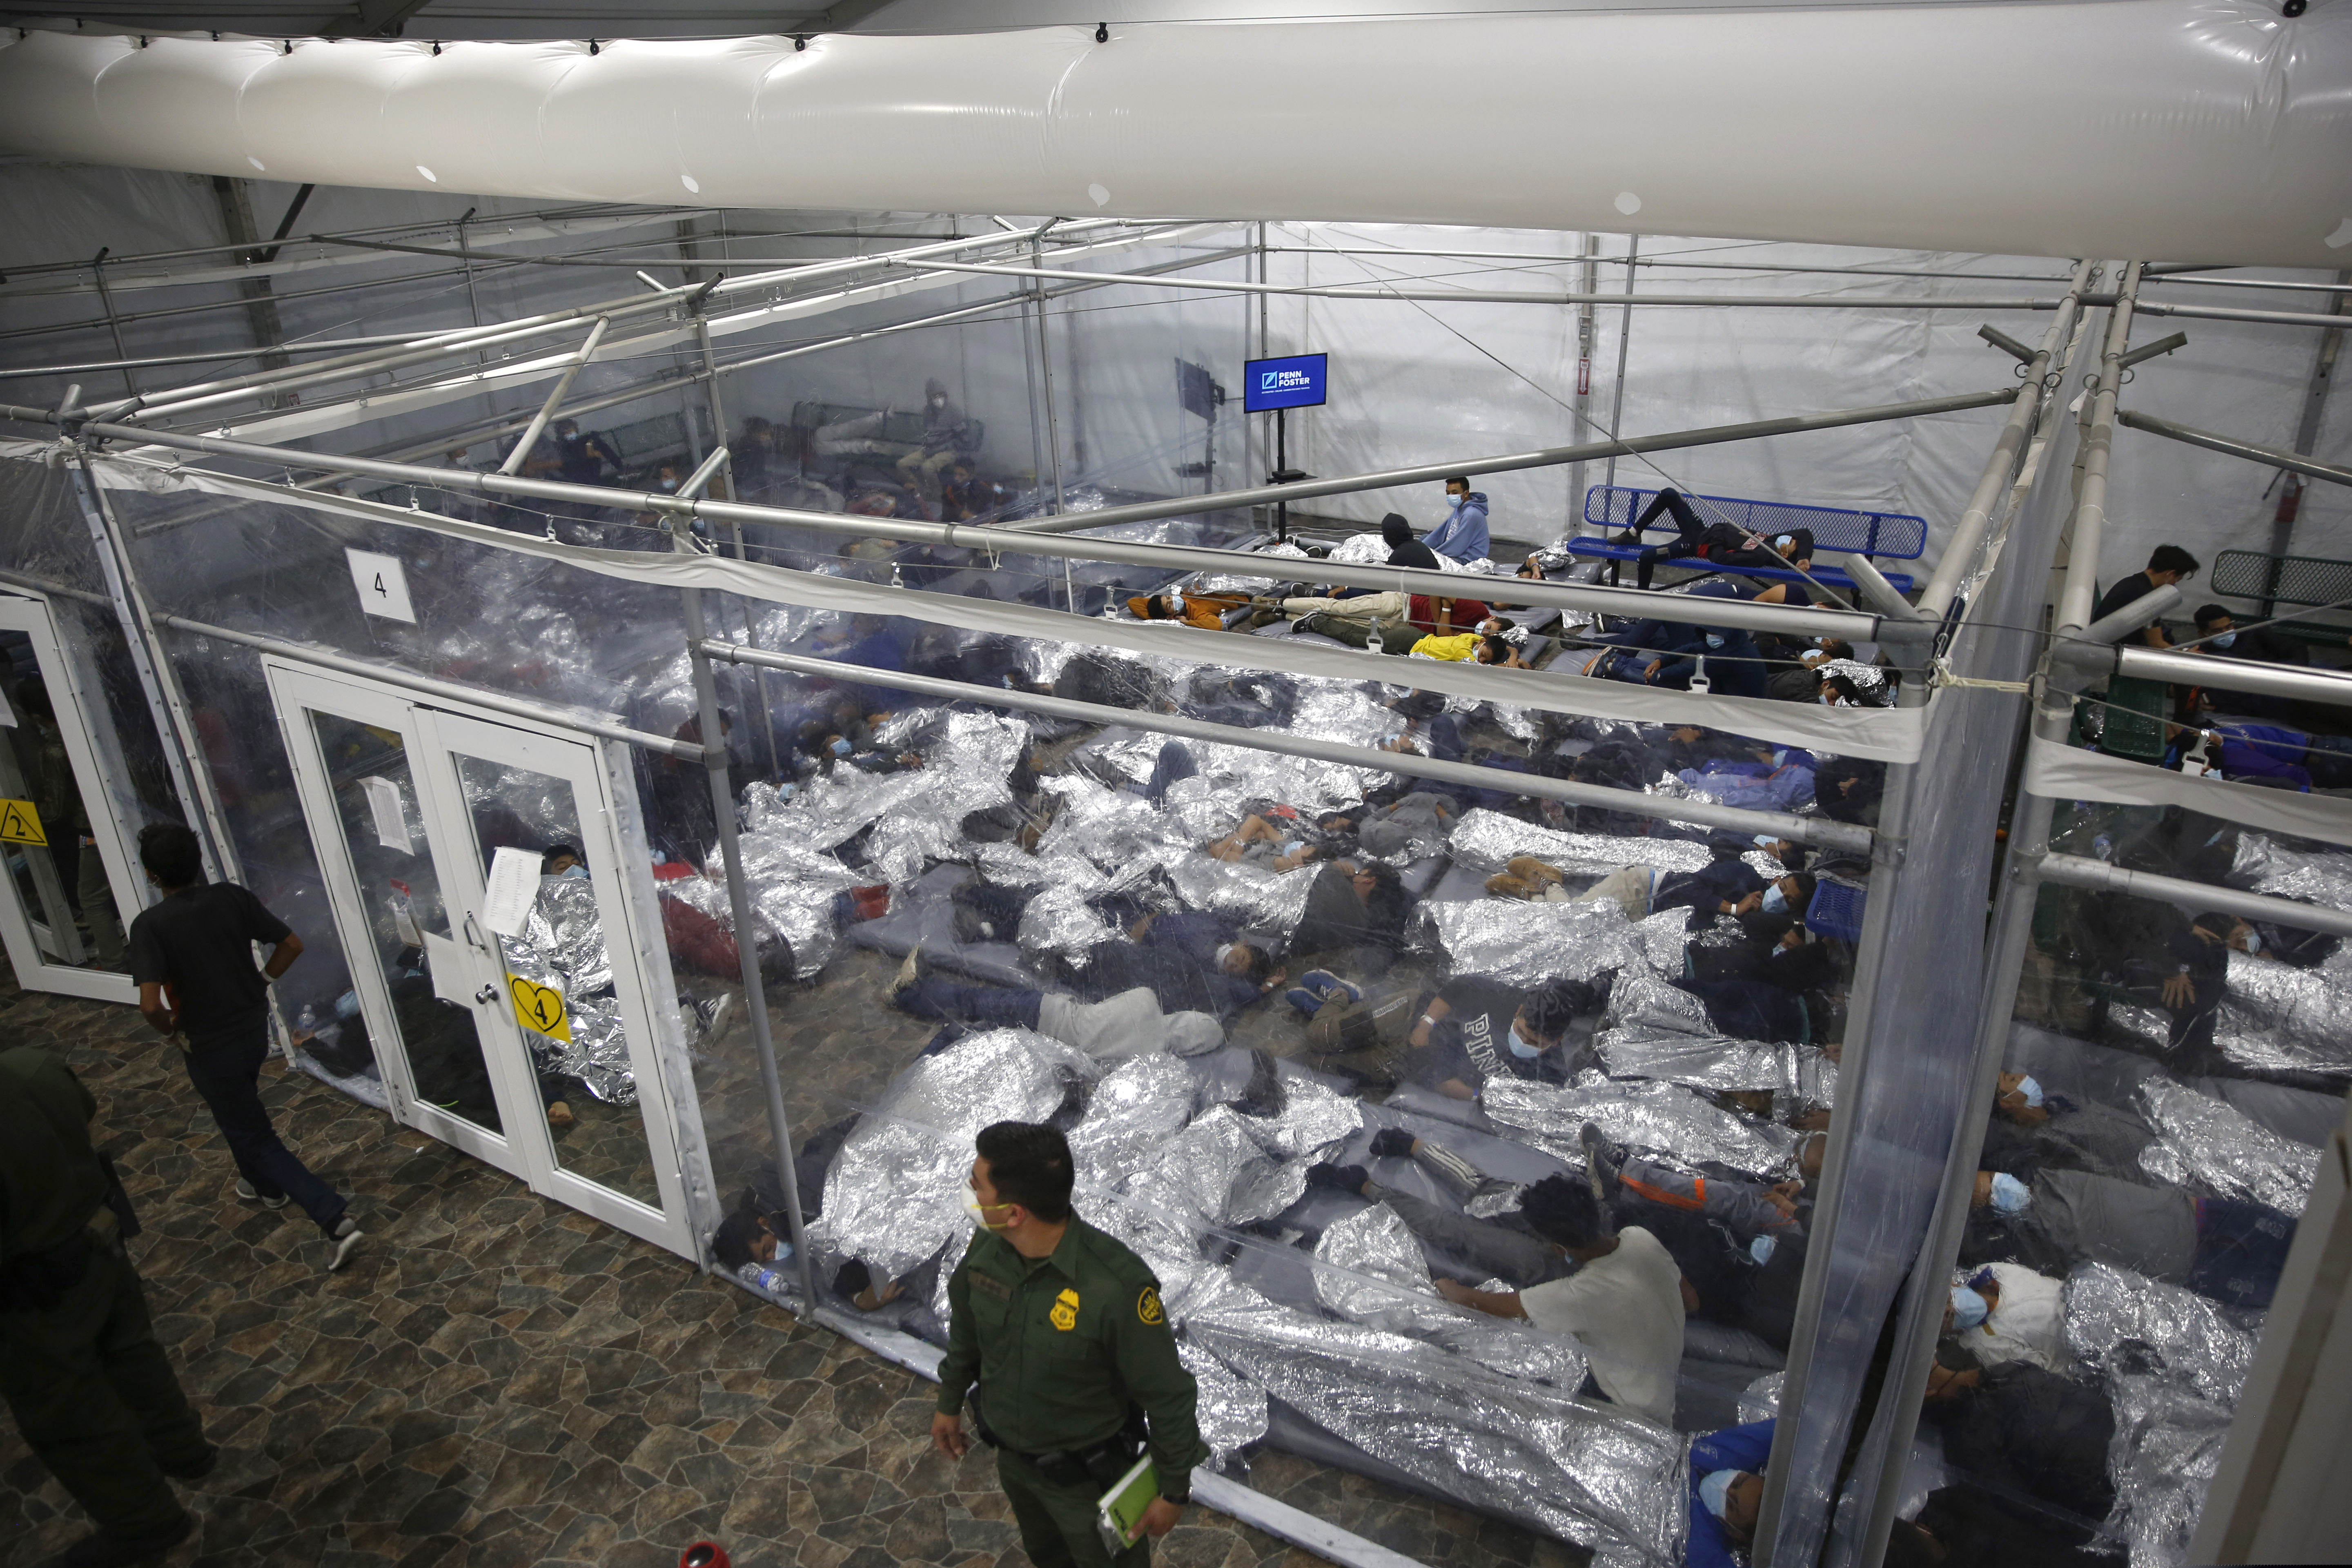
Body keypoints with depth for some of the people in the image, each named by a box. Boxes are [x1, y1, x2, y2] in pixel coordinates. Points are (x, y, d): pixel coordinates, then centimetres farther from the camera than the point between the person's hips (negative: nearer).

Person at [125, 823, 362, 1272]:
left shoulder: (150, 926, -22)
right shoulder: (232, 897, -8)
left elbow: (151, 1004, -30)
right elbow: (291, 945, -5)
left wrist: (170, 1031, -9)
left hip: (209, 1046, -5)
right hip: (255, 1028, 6)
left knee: (255, 1136, 5)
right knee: (242, 1111, 33)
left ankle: (333, 1217, -5)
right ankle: (264, 1183, 52)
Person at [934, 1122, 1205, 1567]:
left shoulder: (1117, 1287, -40)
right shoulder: (986, 1247, -21)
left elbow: (1169, 1396, -26)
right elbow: (965, 1328, 2)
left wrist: (1174, 1491, -14)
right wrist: (950, 1402, 16)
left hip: (1088, 1476, -5)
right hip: (1011, 1459, 5)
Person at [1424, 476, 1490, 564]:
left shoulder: (1471, 515, -21)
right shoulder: (1459, 509, 11)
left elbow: (1458, 545, -22)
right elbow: (1441, 533, 12)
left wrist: (1433, 554, -16)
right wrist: (1421, 549, 2)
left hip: (1466, 560, -11)